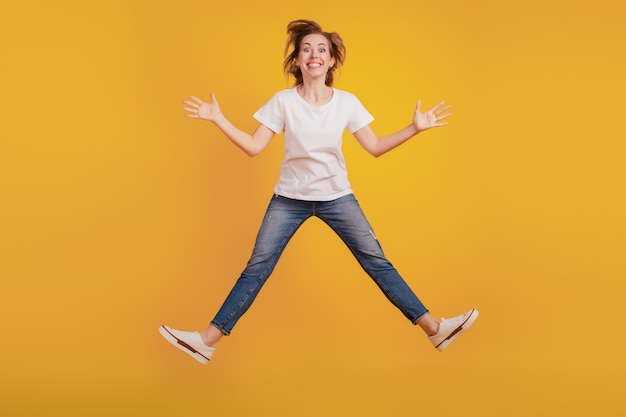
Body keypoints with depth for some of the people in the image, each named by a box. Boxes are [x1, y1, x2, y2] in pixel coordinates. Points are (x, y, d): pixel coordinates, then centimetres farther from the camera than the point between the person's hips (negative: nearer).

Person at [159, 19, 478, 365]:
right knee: (257, 268, -3)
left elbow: (375, 148, 0)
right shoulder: (283, 101, -8)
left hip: (337, 197, 1)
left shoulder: (347, 102, -5)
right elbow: (253, 147, -9)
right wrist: (217, 119, -18)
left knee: (377, 262, 1)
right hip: (289, 198, 0)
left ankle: (433, 328, 6)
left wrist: (414, 128, -9)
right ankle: (207, 340, 0)